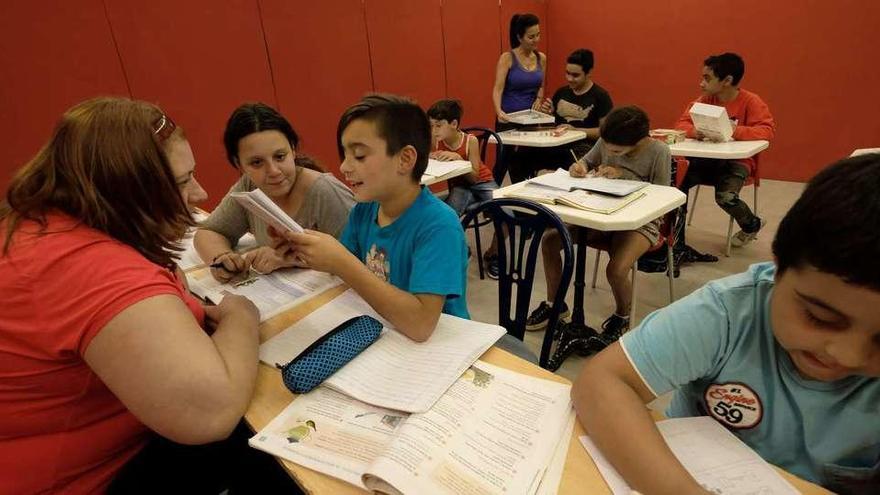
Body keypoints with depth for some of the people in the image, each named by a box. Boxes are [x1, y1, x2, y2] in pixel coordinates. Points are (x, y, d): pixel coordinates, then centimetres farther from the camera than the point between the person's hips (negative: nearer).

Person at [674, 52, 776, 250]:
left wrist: (736, 131, -35)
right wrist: (694, 132, -25)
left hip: (737, 161, -4)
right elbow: (682, 123, -2)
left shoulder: (751, 101, -10)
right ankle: (676, 239, -7)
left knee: (725, 197, -29)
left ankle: (752, 224, 10)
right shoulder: (705, 99, 2)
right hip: (707, 159, 4)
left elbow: (768, 130, -20)